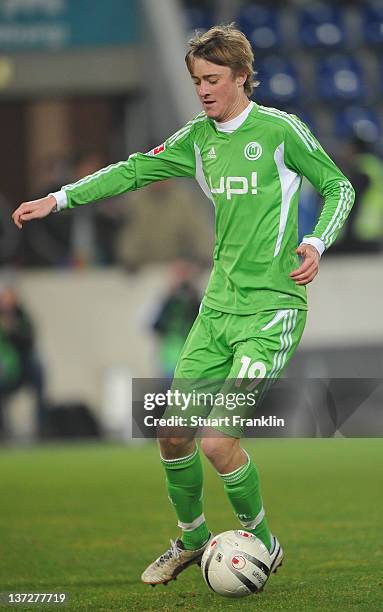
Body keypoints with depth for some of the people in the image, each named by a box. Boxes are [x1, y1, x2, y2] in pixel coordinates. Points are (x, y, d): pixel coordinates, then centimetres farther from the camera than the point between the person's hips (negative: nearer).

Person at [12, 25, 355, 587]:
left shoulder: (281, 130, -7)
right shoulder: (198, 137, 10)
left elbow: (338, 187, 0)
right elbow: (135, 170, 16)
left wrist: (317, 243, -16)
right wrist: (61, 198, 9)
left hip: (272, 308, -6)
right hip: (218, 305, 6)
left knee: (218, 440, -17)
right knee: (174, 431, 6)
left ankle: (263, 543, 6)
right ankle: (191, 539, 30)